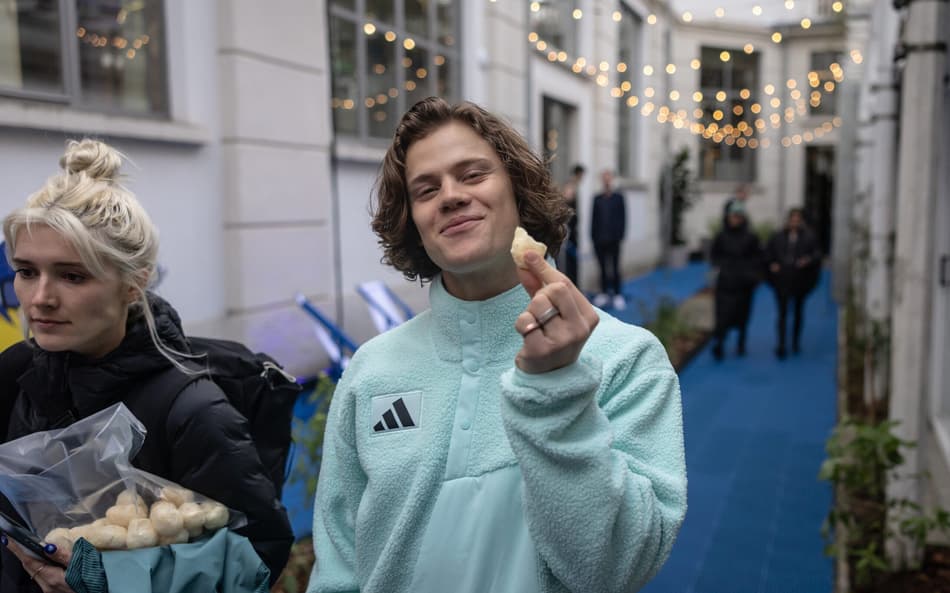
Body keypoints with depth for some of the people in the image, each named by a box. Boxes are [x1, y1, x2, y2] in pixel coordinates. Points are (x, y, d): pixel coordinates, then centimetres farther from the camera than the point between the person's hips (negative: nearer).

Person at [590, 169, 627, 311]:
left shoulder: (618, 197, 0)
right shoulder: (597, 198, 7)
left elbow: (622, 218, -2)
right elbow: (594, 218, 6)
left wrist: (620, 234, -9)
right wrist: (593, 236, 0)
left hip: (613, 239, -2)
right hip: (600, 239, 2)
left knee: (614, 268, 2)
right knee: (603, 268, 9)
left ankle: (617, 295, 8)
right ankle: (604, 293, 17)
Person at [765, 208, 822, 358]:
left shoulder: (809, 237, 2)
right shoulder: (777, 237, 5)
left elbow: (817, 254, -2)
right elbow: (768, 254, 10)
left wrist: (808, 260, -20)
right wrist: (772, 264, -7)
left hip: (800, 281, 1)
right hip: (782, 280, -1)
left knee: (798, 311, 13)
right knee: (783, 311, -7)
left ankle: (796, 341, 29)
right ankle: (781, 345, -11)